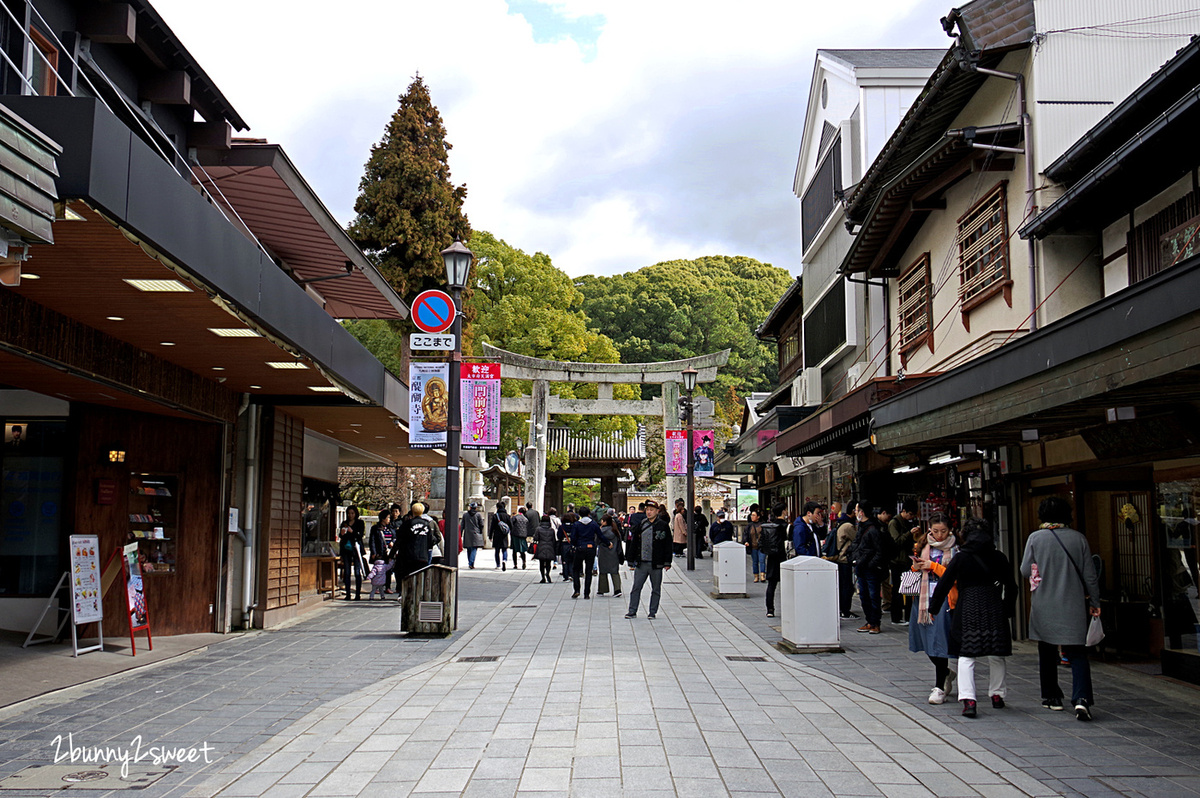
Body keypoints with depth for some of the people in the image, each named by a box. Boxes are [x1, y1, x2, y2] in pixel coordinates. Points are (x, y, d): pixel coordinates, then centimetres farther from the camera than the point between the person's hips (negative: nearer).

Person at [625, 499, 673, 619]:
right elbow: (634, 543, 13)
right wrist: (631, 560, 10)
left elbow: (668, 545, -1)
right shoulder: (641, 524, 8)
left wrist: (667, 563, -6)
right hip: (641, 563, 3)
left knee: (656, 590, 6)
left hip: (656, 564, -3)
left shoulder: (663, 526, -1)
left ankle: (653, 612, 16)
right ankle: (632, 611, 9)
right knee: (636, 588, 2)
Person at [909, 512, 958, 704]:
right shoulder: (923, 546, 13)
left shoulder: (955, 550, -1)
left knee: (939, 643, -9)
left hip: (944, 598, -5)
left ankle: (940, 687, -2)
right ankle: (947, 672, 33)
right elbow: (914, 572, 22)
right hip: (924, 598, 5)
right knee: (928, 641, 9)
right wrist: (915, 567, 0)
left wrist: (933, 566, -13)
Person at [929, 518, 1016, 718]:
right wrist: (1008, 610, 19)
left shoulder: (960, 558, -4)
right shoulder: (999, 559, 3)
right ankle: (997, 694, 27)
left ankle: (968, 699, -14)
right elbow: (1010, 587, 8)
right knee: (996, 655, 17)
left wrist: (933, 607, 6)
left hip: (967, 610, -2)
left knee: (966, 656, -1)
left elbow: (944, 584, -3)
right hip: (994, 610, 3)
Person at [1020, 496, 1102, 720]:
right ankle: (1081, 698, -15)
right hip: (1073, 605, 1)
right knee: (1077, 653, 2)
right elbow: (1089, 574, 3)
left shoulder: (1035, 538, -6)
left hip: (1043, 606, 0)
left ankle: (1052, 697, 22)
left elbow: (1025, 571, 0)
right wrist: (1094, 602, 13)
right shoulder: (1078, 538, -1)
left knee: (1047, 652, 14)